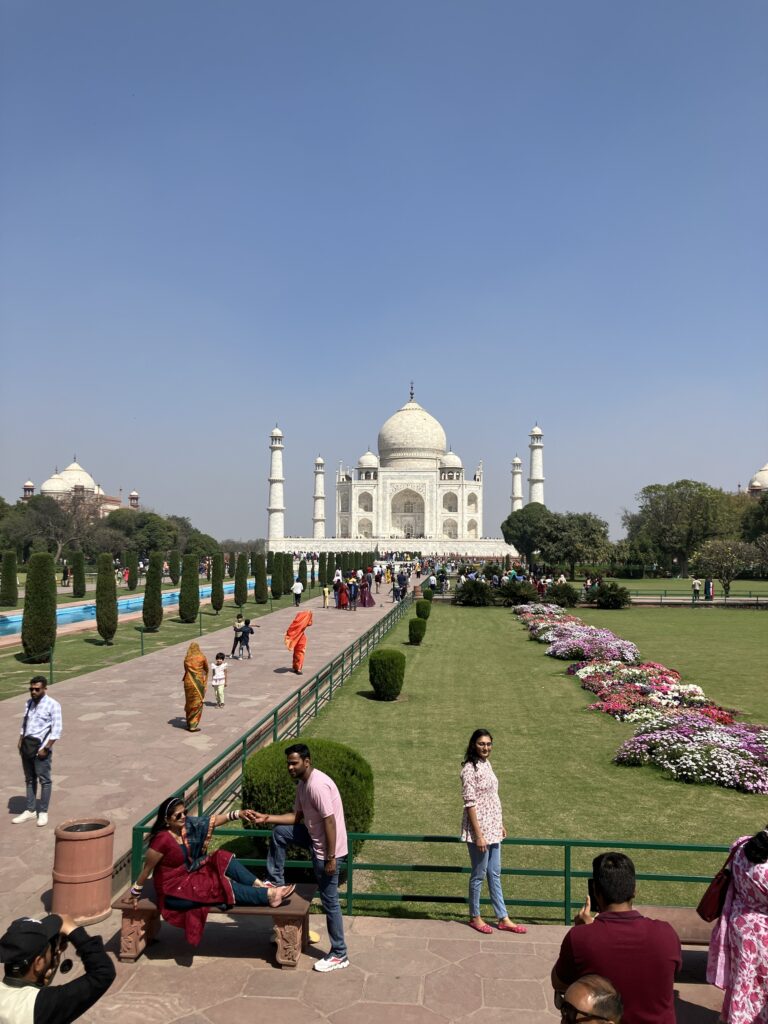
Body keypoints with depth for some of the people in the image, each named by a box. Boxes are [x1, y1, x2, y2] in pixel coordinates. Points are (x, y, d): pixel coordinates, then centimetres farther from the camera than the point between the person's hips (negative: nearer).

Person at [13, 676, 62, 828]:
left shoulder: (53, 705, -9)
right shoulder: (29, 703, 11)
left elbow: (56, 730, -11)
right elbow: (24, 724, 18)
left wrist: (46, 748, -15)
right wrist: (20, 742, 7)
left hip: (41, 747, -6)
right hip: (27, 745, 6)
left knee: (44, 780, 1)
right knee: (29, 779, 12)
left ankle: (43, 812, 9)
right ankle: (30, 811, 21)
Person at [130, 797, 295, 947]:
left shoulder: (187, 825, -5)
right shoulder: (162, 839, -26)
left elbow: (212, 820, -3)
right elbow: (147, 868, -16)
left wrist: (237, 814, -14)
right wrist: (135, 892, -5)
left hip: (190, 875, 8)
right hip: (174, 892, -8)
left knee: (223, 859, -4)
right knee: (222, 886, -15)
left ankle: (260, 885, -10)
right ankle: (269, 895, -15)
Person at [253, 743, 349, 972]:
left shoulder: (318, 785, -27)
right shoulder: (303, 784, 5)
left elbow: (330, 822, -27)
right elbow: (297, 816, 14)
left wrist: (330, 858, -24)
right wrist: (266, 818, 5)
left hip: (328, 849, -9)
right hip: (316, 839, 9)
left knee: (329, 901, 1)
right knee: (279, 832, 12)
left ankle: (339, 955, 14)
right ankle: (277, 884, 25)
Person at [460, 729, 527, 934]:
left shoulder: (487, 764, 8)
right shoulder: (470, 768, -17)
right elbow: (470, 803, -19)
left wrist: (501, 825, 17)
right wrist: (479, 835, -20)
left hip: (493, 828, 8)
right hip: (479, 828, -8)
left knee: (495, 874, 15)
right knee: (479, 875, 6)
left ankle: (503, 919, 24)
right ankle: (475, 917, 23)